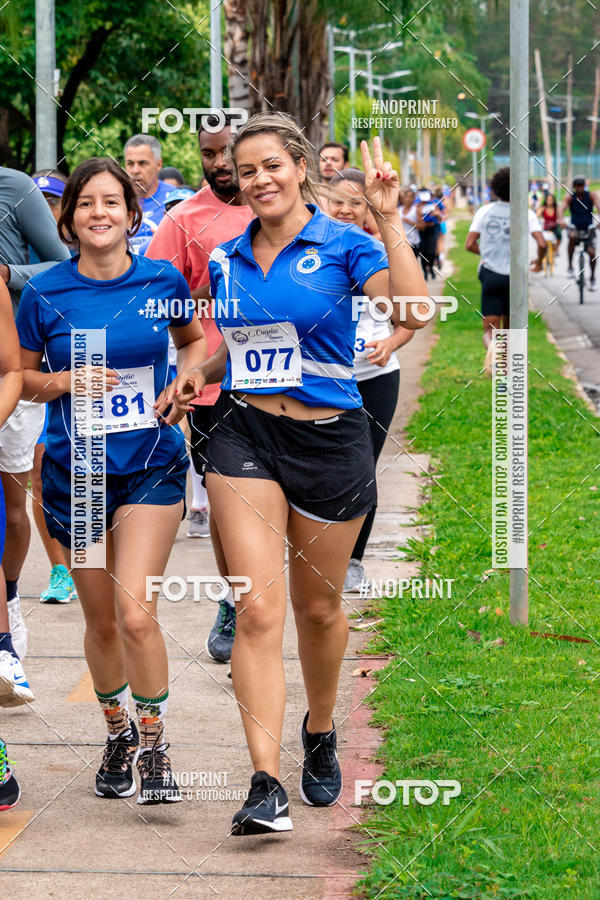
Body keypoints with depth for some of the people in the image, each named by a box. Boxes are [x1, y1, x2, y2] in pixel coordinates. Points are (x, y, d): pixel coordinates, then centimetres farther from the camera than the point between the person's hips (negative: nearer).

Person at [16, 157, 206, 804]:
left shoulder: (162, 281, -2)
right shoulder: (45, 294, -4)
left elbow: (195, 339, 17)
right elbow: (19, 377, 6)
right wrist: (68, 380, -13)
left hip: (150, 467, -1)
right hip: (75, 472, 1)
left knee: (136, 614, -16)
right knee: (101, 622, 11)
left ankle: (153, 744, 2)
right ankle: (117, 731, 36)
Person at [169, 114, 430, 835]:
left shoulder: (343, 245, -5)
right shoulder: (226, 259, 9)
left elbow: (414, 310, -21)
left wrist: (389, 219, -25)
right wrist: (201, 372, 4)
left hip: (329, 439, -2)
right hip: (244, 433, 2)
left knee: (318, 607, 13)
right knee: (259, 608, -12)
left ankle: (320, 732, 42)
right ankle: (266, 786, -15)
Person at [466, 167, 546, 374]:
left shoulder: (485, 211, 0)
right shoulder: (526, 213, -4)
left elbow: (469, 245, -2)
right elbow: (542, 244, -14)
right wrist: (539, 262, 8)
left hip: (490, 274, 0)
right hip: (514, 276, 0)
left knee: (490, 328, -4)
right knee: (509, 326, 20)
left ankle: (491, 344, -38)